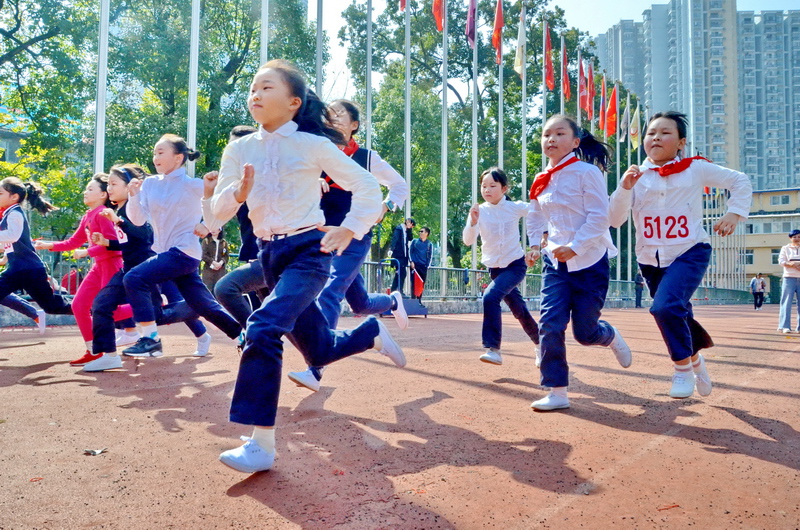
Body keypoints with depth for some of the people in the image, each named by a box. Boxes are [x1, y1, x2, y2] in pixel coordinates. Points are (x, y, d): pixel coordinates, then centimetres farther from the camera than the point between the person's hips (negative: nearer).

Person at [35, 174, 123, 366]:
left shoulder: (102, 213, -13)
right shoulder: (87, 217, 14)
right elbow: (73, 242, 20)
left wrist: (87, 252, -18)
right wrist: (49, 245, 12)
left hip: (111, 264, -9)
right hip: (99, 265, 9)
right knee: (79, 305, 7)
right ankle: (92, 351, 14)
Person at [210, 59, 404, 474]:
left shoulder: (313, 145, -5)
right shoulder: (239, 150, 5)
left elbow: (367, 187, -1)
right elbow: (218, 210, 2)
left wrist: (349, 230, -11)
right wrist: (239, 192, -18)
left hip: (308, 250, -5)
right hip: (269, 253, 6)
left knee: (263, 329, -27)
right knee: (319, 351, 13)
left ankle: (261, 443, -18)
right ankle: (373, 333, 43)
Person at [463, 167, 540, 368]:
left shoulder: (516, 207, -10)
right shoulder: (479, 211, -7)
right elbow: (468, 241, -17)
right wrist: (473, 222, -33)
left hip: (516, 265, -3)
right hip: (494, 268, 3)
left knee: (490, 296, -27)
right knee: (519, 310, 14)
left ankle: (493, 349, -24)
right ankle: (539, 342, 39)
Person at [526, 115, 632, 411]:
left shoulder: (587, 172, -10)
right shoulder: (542, 181, 7)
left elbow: (599, 217, -16)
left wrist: (574, 247, -25)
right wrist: (535, 245, 6)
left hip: (589, 261, -4)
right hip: (555, 262, 5)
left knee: (585, 333, 2)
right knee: (550, 324, -9)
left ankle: (611, 337, 40)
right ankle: (557, 392, 2)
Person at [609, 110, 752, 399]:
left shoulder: (696, 168, -3)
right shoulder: (637, 176, -1)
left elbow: (740, 181, 9)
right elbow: (615, 220, -8)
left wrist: (734, 213, -6)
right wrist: (624, 188, -22)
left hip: (689, 252, -3)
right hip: (650, 259, 3)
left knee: (666, 306, -27)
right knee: (678, 316, 16)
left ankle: (683, 367, -3)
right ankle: (695, 358, 47)